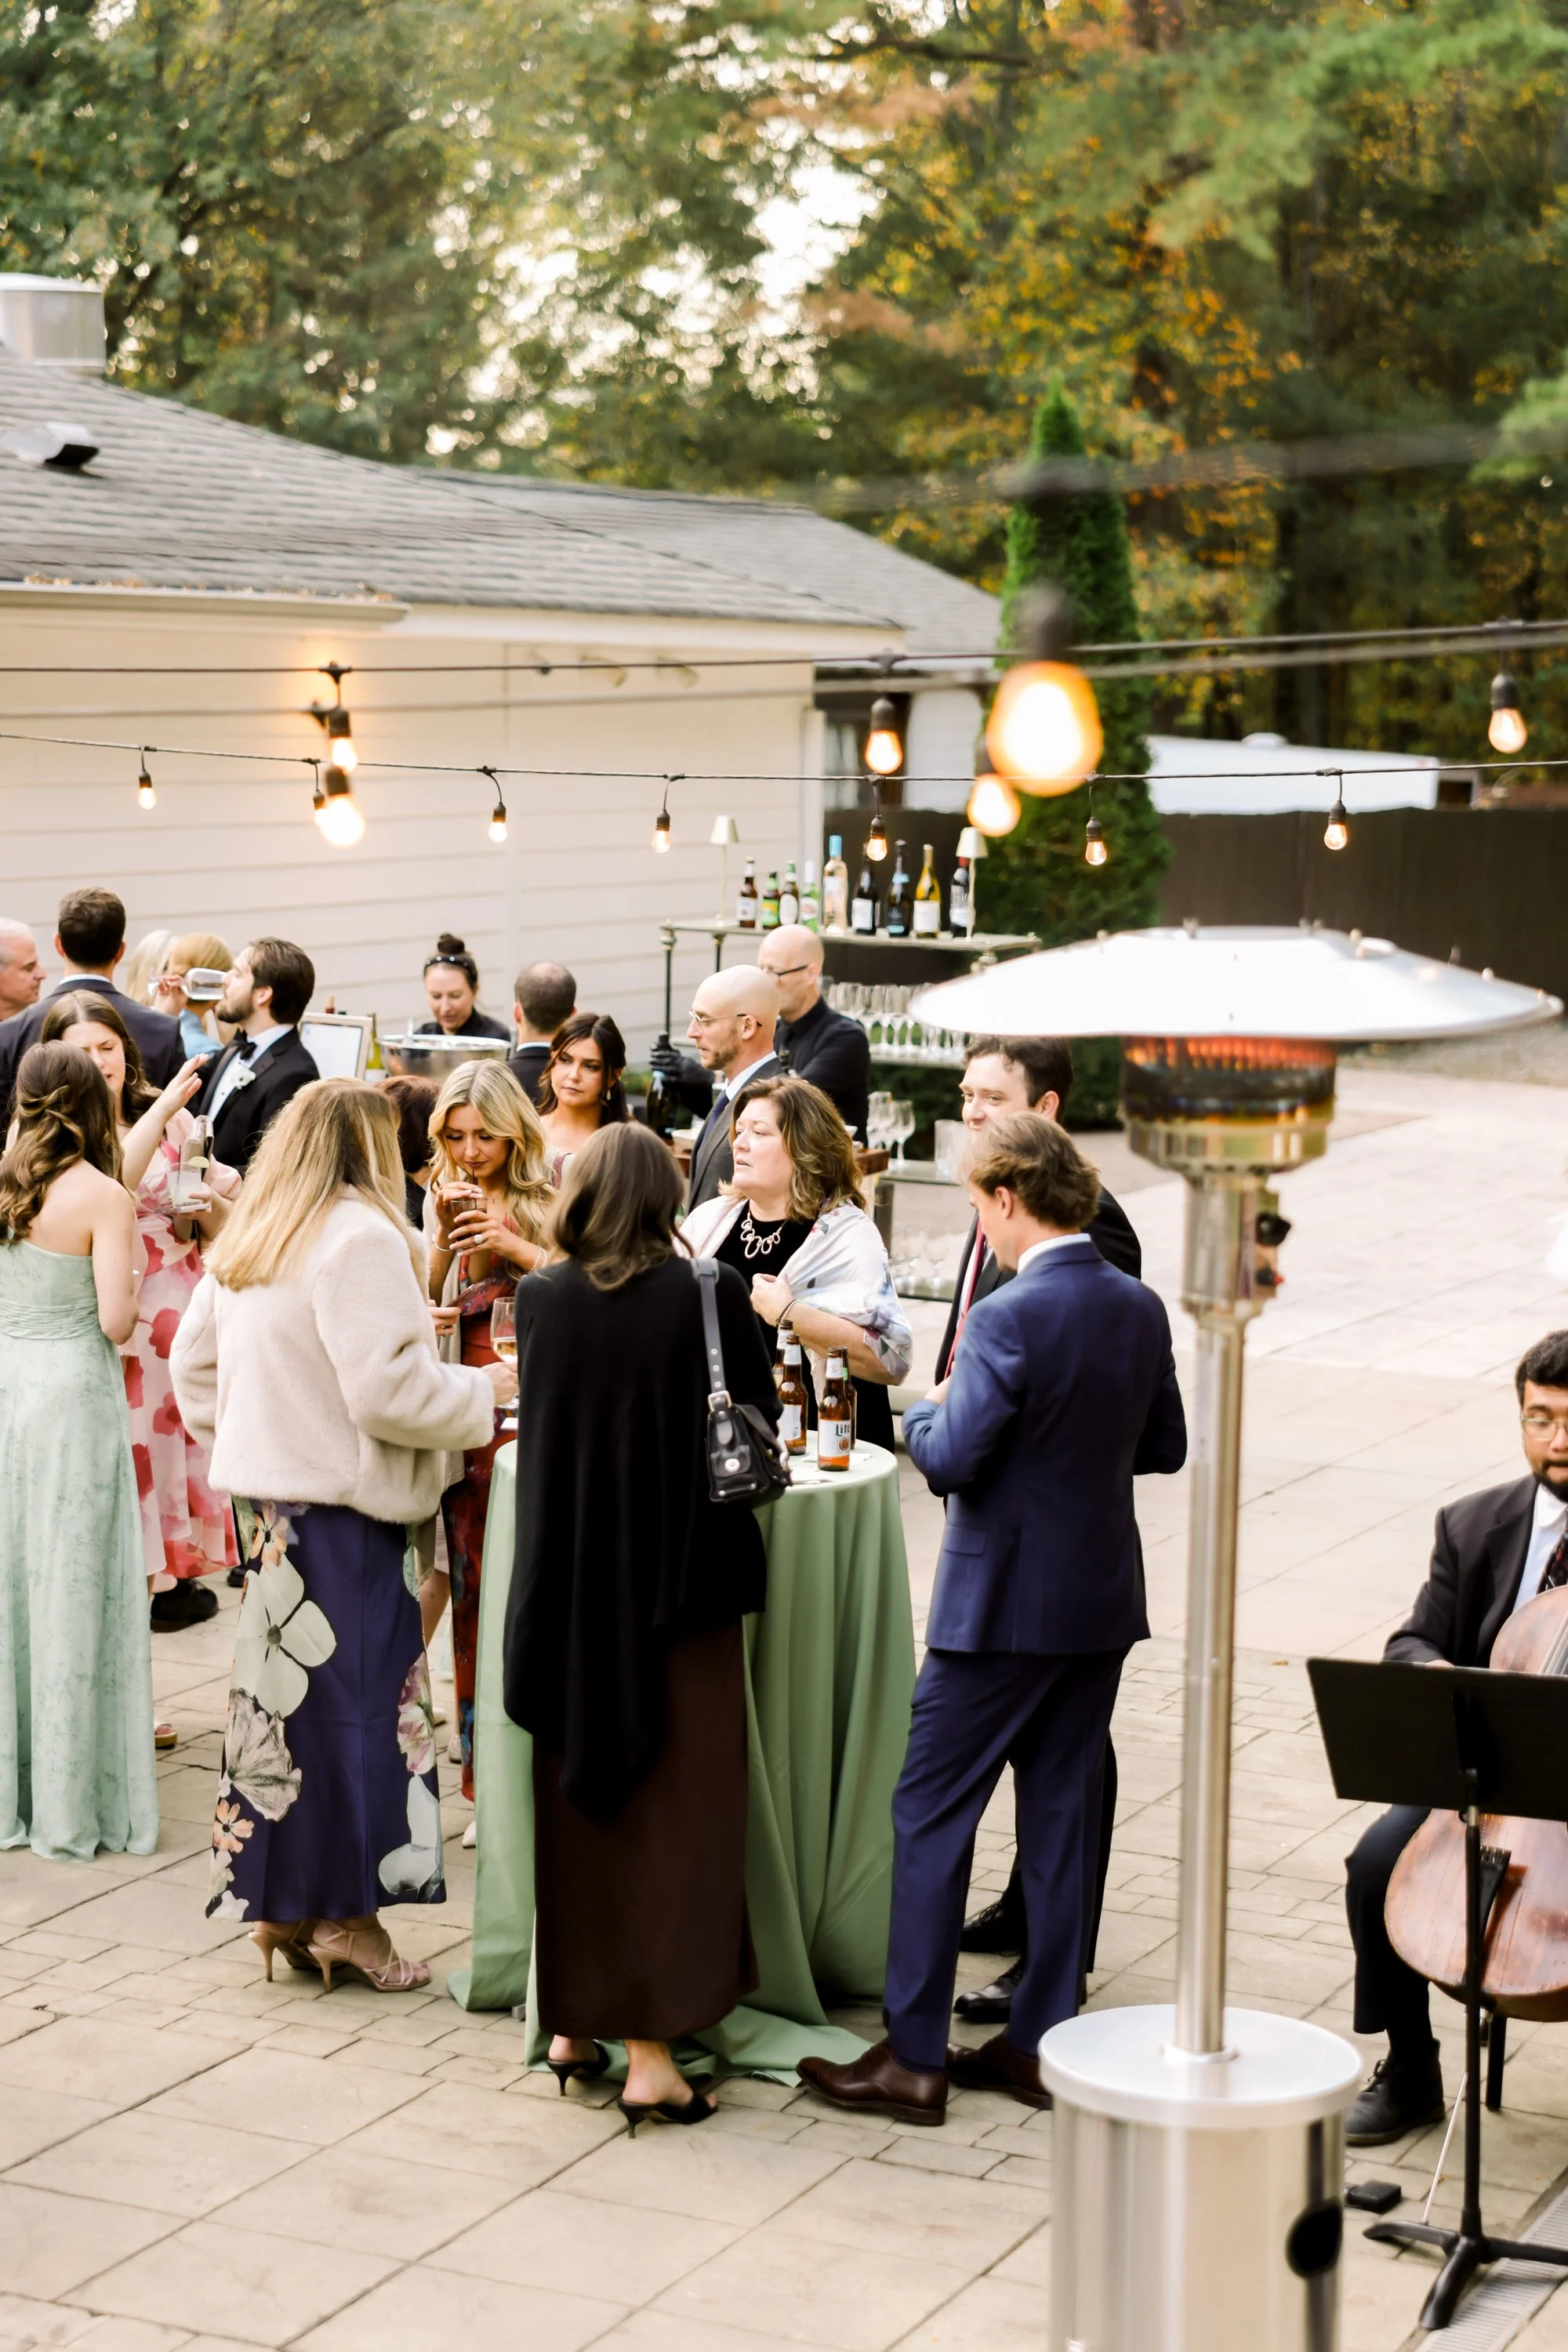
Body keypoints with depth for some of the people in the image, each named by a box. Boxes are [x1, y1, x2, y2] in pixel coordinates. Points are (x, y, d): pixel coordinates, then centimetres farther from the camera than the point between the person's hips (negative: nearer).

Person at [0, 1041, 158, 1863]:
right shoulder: (104, 1198, -10)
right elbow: (115, 1322, -15)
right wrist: (132, 1287, 5)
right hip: (74, 1397, -4)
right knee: (72, 1591, 2)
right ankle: (70, 1808, 8)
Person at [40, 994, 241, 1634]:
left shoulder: (175, 1122, 6)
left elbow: (230, 1223, 9)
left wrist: (209, 1205, -13)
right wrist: (158, 1113, -27)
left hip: (174, 1315, 4)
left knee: (173, 1435, 7)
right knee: (113, 1445, -2)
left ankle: (174, 1571, 19)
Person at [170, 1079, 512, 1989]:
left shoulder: (244, 1243, 12)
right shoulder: (362, 1239, -14)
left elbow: (193, 1363, 19)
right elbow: (388, 1389, -19)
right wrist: (483, 1391, -5)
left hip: (267, 1496, 8)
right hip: (342, 1504, -8)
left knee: (284, 1690, 13)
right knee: (353, 1696, -1)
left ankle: (280, 1902, 19)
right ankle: (343, 1914, 5)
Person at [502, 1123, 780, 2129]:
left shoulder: (541, 1299, -4)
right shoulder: (712, 1296, -13)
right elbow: (759, 1422, -5)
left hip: (570, 1588, 3)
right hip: (681, 1587, -3)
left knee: (578, 1807, 16)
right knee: (675, 1811, 4)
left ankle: (575, 2024, 26)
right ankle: (651, 2046, 2)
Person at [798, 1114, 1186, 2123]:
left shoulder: (1009, 1318, -20)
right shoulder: (1142, 1309, 3)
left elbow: (952, 1460, -21)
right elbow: (1165, 1447, 11)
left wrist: (929, 1407, -1)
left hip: (1005, 1605, -7)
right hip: (1104, 1597, 7)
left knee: (932, 1815, 2)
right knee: (1062, 1815, 14)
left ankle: (914, 2056, 6)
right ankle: (1043, 2041, 20)